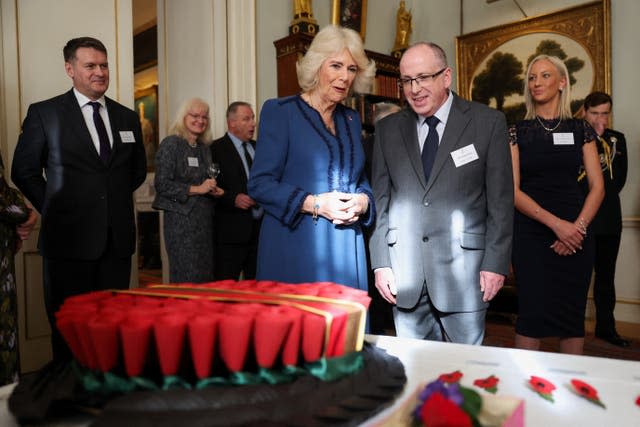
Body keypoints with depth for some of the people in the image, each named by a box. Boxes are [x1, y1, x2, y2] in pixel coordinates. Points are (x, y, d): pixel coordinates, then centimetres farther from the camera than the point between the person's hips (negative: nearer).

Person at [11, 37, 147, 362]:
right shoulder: (44, 113, 0)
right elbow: (24, 172, 4)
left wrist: (114, 200, 11)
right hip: (69, 238, -3)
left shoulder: (128, 117, 10)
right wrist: (54, 211, 1)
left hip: (117, 238, 3)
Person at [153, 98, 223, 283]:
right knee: (187, 277, -5)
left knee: (206, 275, 8)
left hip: (205, 219, 7)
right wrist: (196, 189, -16)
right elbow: (161, 184, -12)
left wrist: (214, 190, 4)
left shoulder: (205, 148, 15)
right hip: (181, 219, -7)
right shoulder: (171, 144, -5)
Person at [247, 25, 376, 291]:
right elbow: (260, 184, -8)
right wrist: (315, 204, -17)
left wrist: (362, 201, -4)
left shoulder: (351, 119, 14)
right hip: (295, 249, -5)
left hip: (347, 249, 5)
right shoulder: (280, 111, -3)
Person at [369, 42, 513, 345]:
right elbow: (380, 199, 7)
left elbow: (500, 199, 0)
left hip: (463, 268, -2)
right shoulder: (387, 129, 8)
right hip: (404, 271, 3)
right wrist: (380, 263, 2)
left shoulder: (488, 122, 1)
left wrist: (495, 262, -6)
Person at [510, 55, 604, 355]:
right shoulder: (518, 131, 3)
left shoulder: (580, 129, 8)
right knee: (533, 312, -2)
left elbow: (597, 187, 4)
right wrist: (556, 223, -15)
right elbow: (512, 190, -5)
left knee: (573, 314, 6)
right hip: (531, 232, -2)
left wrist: (578, 227, -11)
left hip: (576, 232, 2)